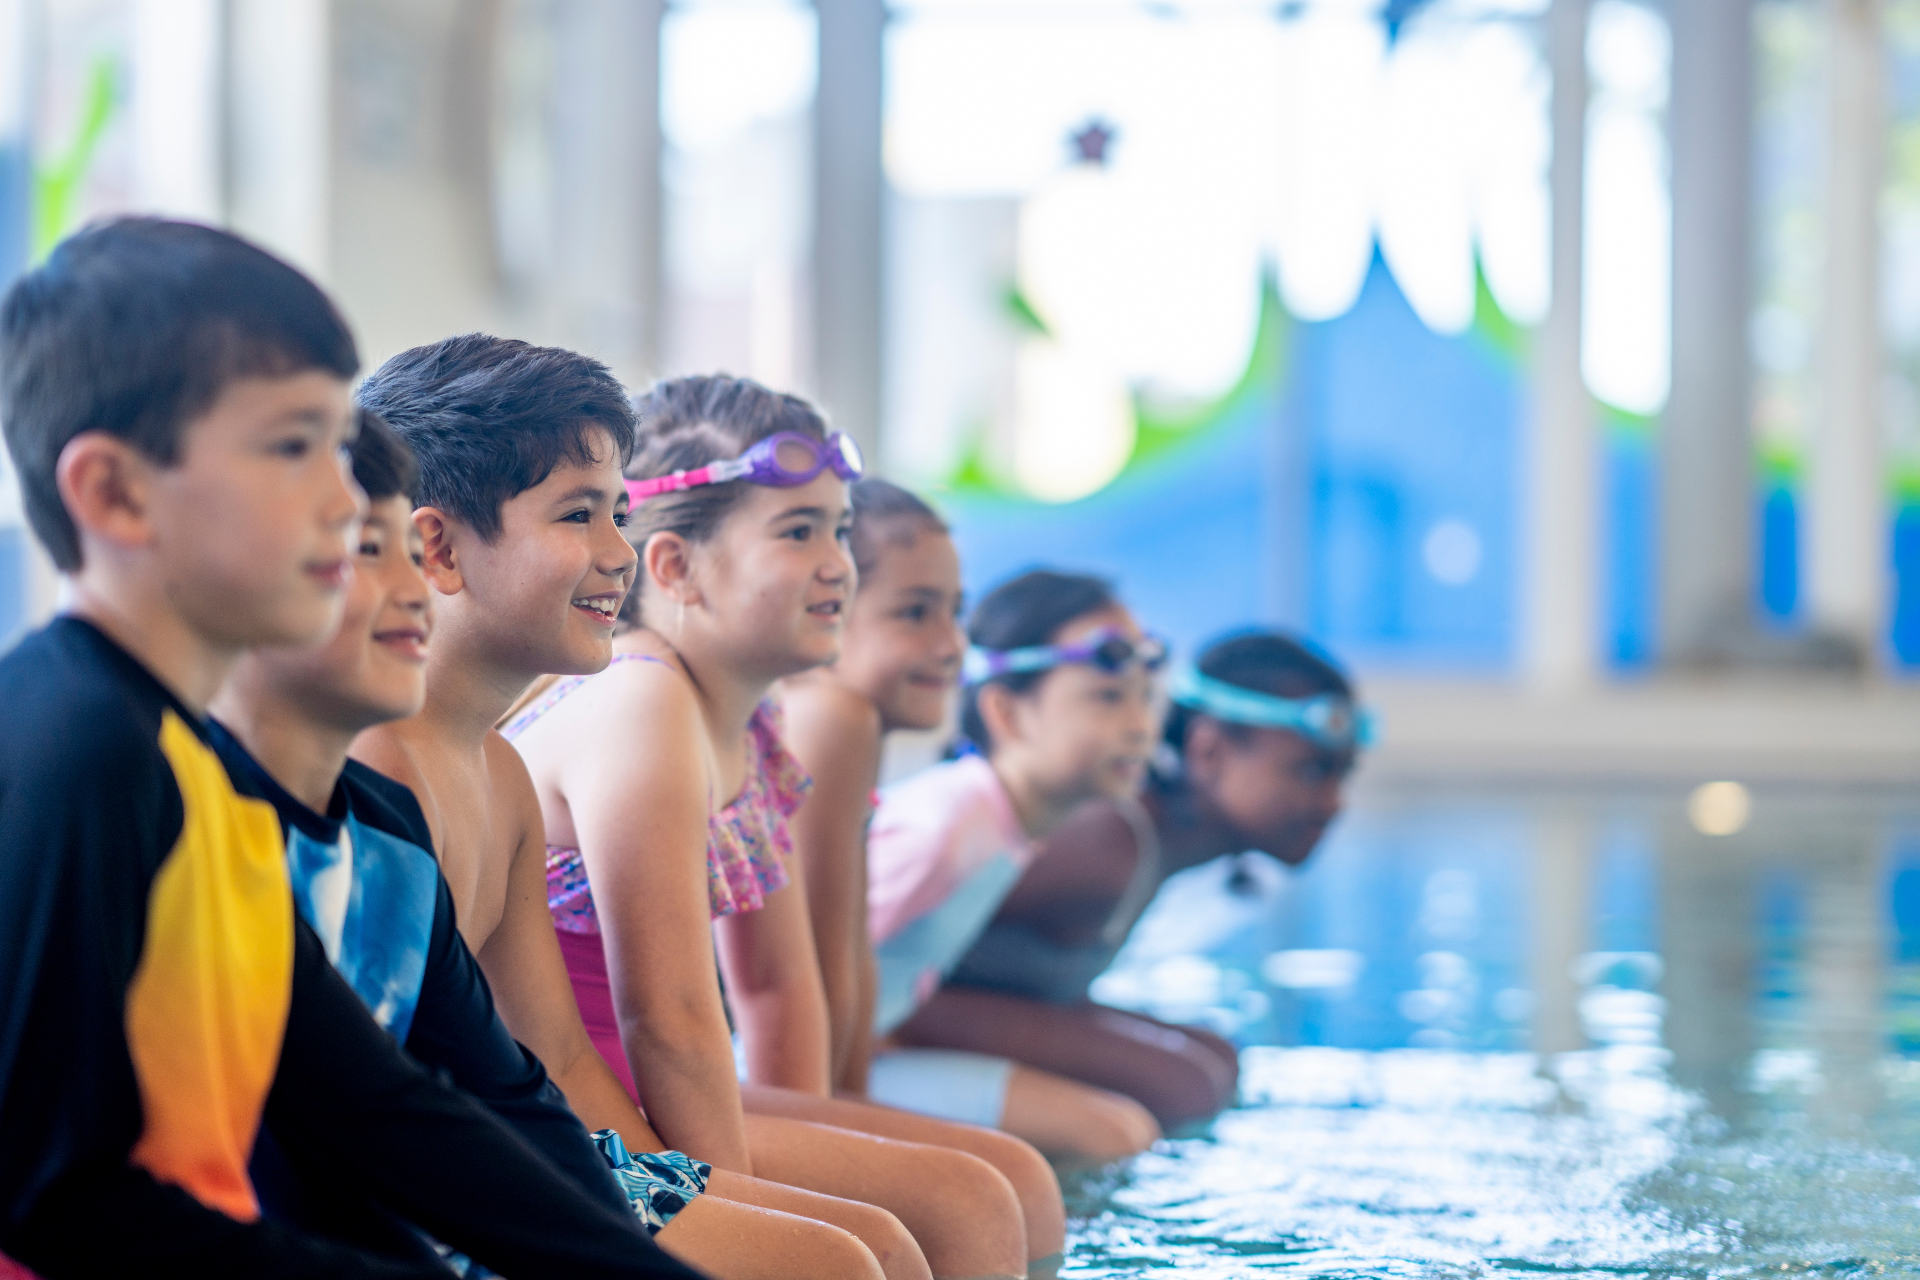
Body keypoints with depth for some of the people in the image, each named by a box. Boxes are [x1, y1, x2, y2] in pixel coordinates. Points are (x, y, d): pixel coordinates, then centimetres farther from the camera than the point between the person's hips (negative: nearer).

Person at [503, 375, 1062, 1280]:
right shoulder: (638, 706, -20)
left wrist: (809, 1155, 9)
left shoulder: (750, 726, 11)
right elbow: (669, 1019, -24)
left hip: (646, 1105, 10)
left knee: (1021, 1186, 9)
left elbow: (777, 983, 18)